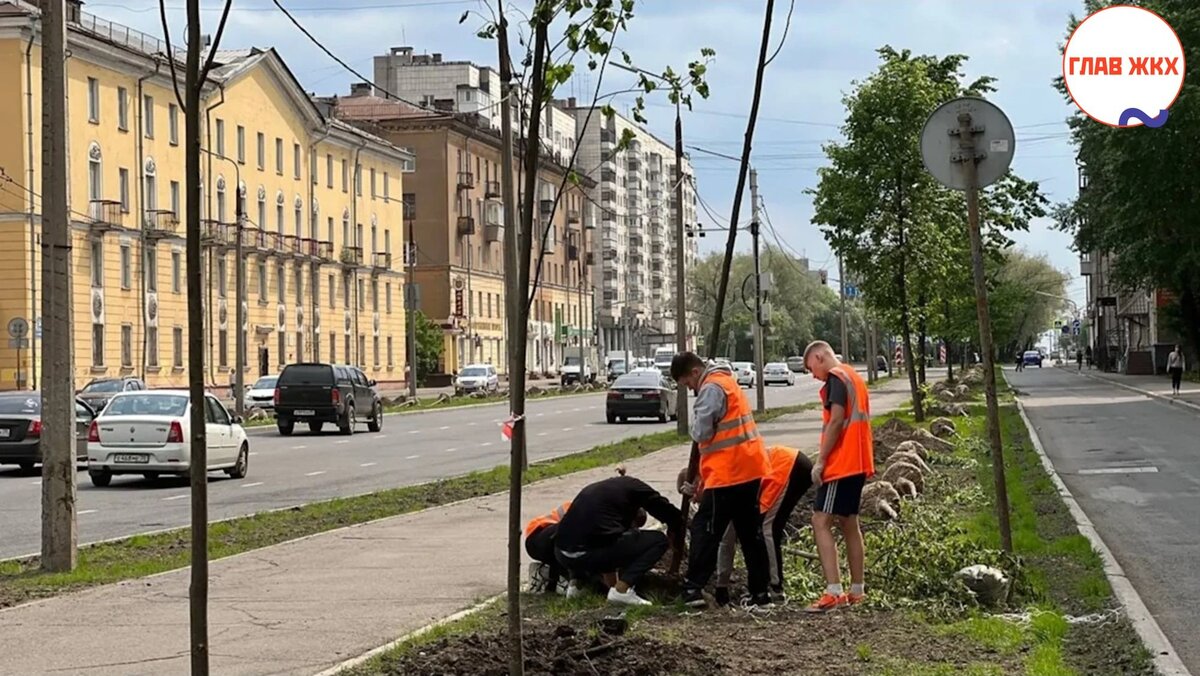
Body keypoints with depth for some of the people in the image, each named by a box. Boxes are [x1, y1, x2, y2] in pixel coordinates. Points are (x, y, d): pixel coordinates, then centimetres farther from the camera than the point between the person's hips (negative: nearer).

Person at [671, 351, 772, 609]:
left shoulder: (712, 388, -12)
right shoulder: (727, 382, 19)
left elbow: (701, 432, -18)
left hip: (727, 473, -9)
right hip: (750, 469, 9)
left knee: (705, 529, -3)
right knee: (750, 532, 11)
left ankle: (694, 588, -3)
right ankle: (760, 592, 13)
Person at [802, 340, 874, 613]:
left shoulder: (836, 378, -11)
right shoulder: (854, 377, 18)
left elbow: (836, 421, -19)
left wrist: (820, 461, -16)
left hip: (840, 464, -10)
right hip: (858, 464, 10)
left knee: (821, 522, -12)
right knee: (849, 524, 15)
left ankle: (834, 592, -20)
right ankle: (856, 591, 18)